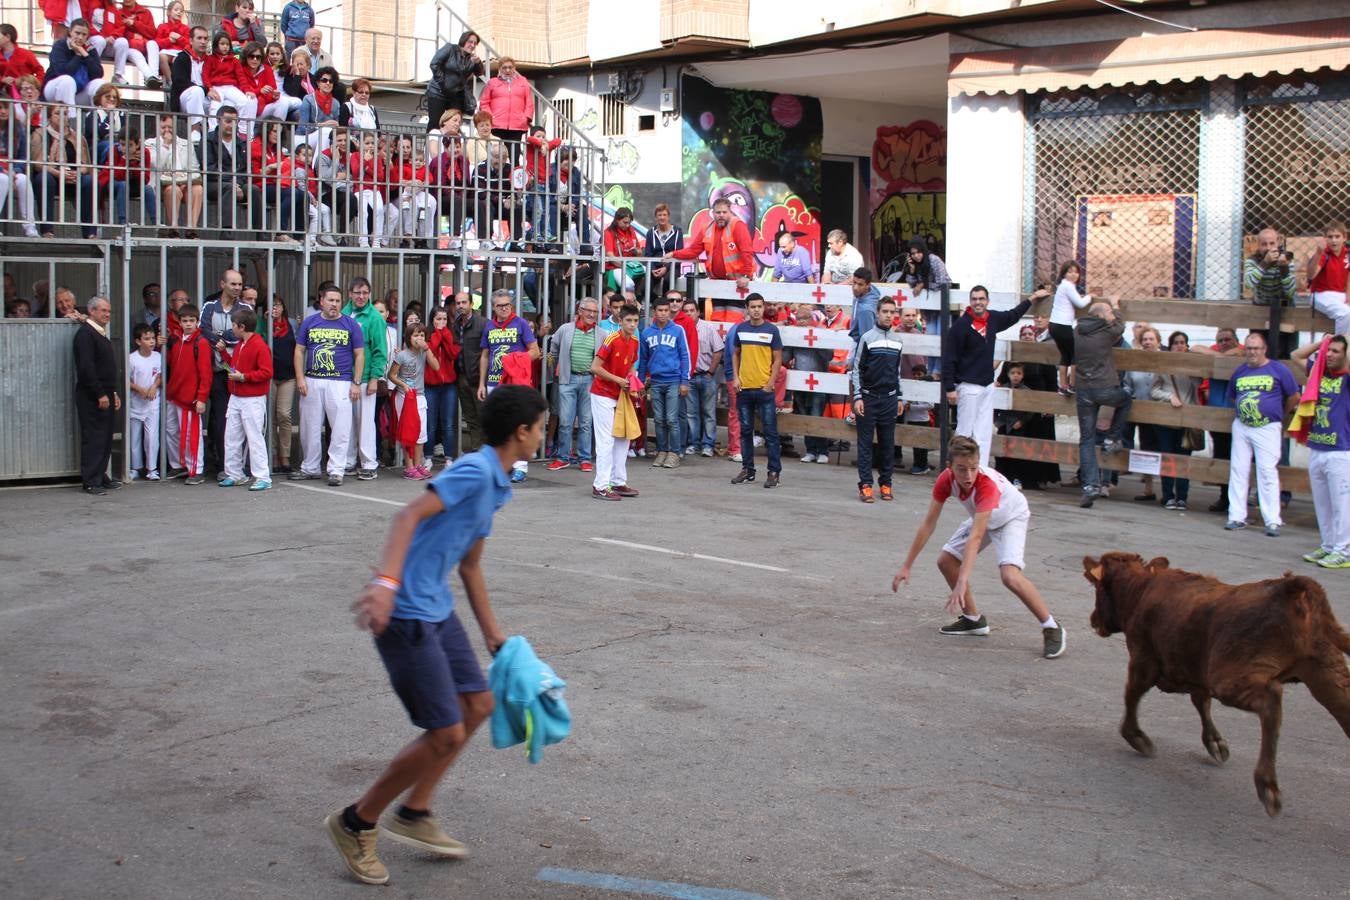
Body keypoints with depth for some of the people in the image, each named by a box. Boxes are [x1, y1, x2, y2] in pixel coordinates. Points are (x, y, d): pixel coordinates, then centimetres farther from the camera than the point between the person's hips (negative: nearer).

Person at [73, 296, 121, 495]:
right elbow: (86, 367, -19)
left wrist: (114, 393, 18)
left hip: (105, 395, 9)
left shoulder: (101, 334, 19)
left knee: (106, 438, 11)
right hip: (91, 397, -9)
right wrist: (100, 394, -20)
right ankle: (91, 482, -3)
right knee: (93, 439, -6)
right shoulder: (85, 333, -11)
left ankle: (101, 477, 18)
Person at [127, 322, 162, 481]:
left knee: (152, 436, -5)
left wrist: (154, 386, -11)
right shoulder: (132, 359, -8)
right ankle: (136, 468, 19)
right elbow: (127, 380, -4)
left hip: (153, 402, 1)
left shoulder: (158, 357, -2)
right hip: (136, 402, -1)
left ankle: (152, 469, 3)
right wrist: (140, 389, -17)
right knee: (135, 437, 8)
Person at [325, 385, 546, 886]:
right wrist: (386, 582, -38)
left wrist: (493, 634, 29)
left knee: (478, 704, 14)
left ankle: (414, 814, 26)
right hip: (405, 614, -10)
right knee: (446, 734, -5)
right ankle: (356, 823, 13)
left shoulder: (494, 486, 15)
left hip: (438, 610, 10)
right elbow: (410, 515, -26)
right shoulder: (474, 471, -15)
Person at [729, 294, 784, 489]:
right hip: (743, 388, 3)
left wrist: (770, 383, -9)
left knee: (770, 431, -1)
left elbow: (777, 359, 0)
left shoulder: (772, 330, -2)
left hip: (764, 388, -3)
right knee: (746, 430, 10)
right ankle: (747, 470, 19)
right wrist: (735, 377, 3)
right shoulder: (740, 329, 6)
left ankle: (774, 472, 3)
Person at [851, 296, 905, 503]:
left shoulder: (897, 341, 11)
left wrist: (900, 398, 17)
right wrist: (857, 397, -10)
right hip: (868, 398, -4)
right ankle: (865, 485, 0)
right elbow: (857, 369, -3)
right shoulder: (867, 338, -3)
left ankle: (886, 483, 14)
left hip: (889, 399, 4)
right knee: (865, 443, -2)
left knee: (888, 443, 6)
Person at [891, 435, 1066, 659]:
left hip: (1011, 518, -7)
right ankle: (973, 619, 19)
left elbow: (975, 537, -48)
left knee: (1010, 576, -27)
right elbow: (928, 525, -17)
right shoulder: (946, 480, -24)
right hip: (982, 518, 7)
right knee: (945, 560, 2)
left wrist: (962, 582, -55)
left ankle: (1051, 628, -12)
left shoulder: (988, 484, -41)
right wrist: (906, 567, -16)